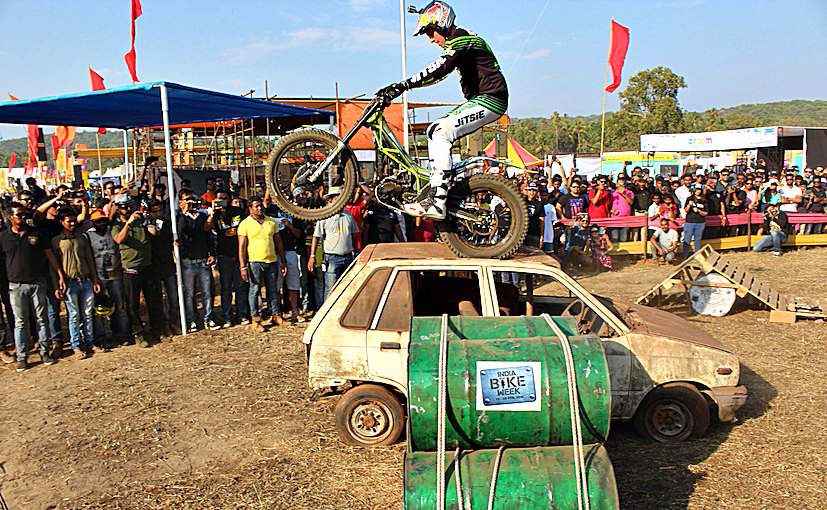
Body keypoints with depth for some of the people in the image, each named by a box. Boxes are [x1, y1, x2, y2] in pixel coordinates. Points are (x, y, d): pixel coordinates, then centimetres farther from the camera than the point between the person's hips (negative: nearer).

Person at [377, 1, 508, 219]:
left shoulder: (462, 41, -13)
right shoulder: (458, 42, 19)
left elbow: (437, 70, -28)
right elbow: (437, 73, 21)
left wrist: (400, 86, -33)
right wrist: (398, 88, 13)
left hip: (489, 100, -11)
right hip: (480, 99, 11)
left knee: (441, 133, -22)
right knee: (433, 131, 8)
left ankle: (437, 203, -25)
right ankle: (436, 188, 9)